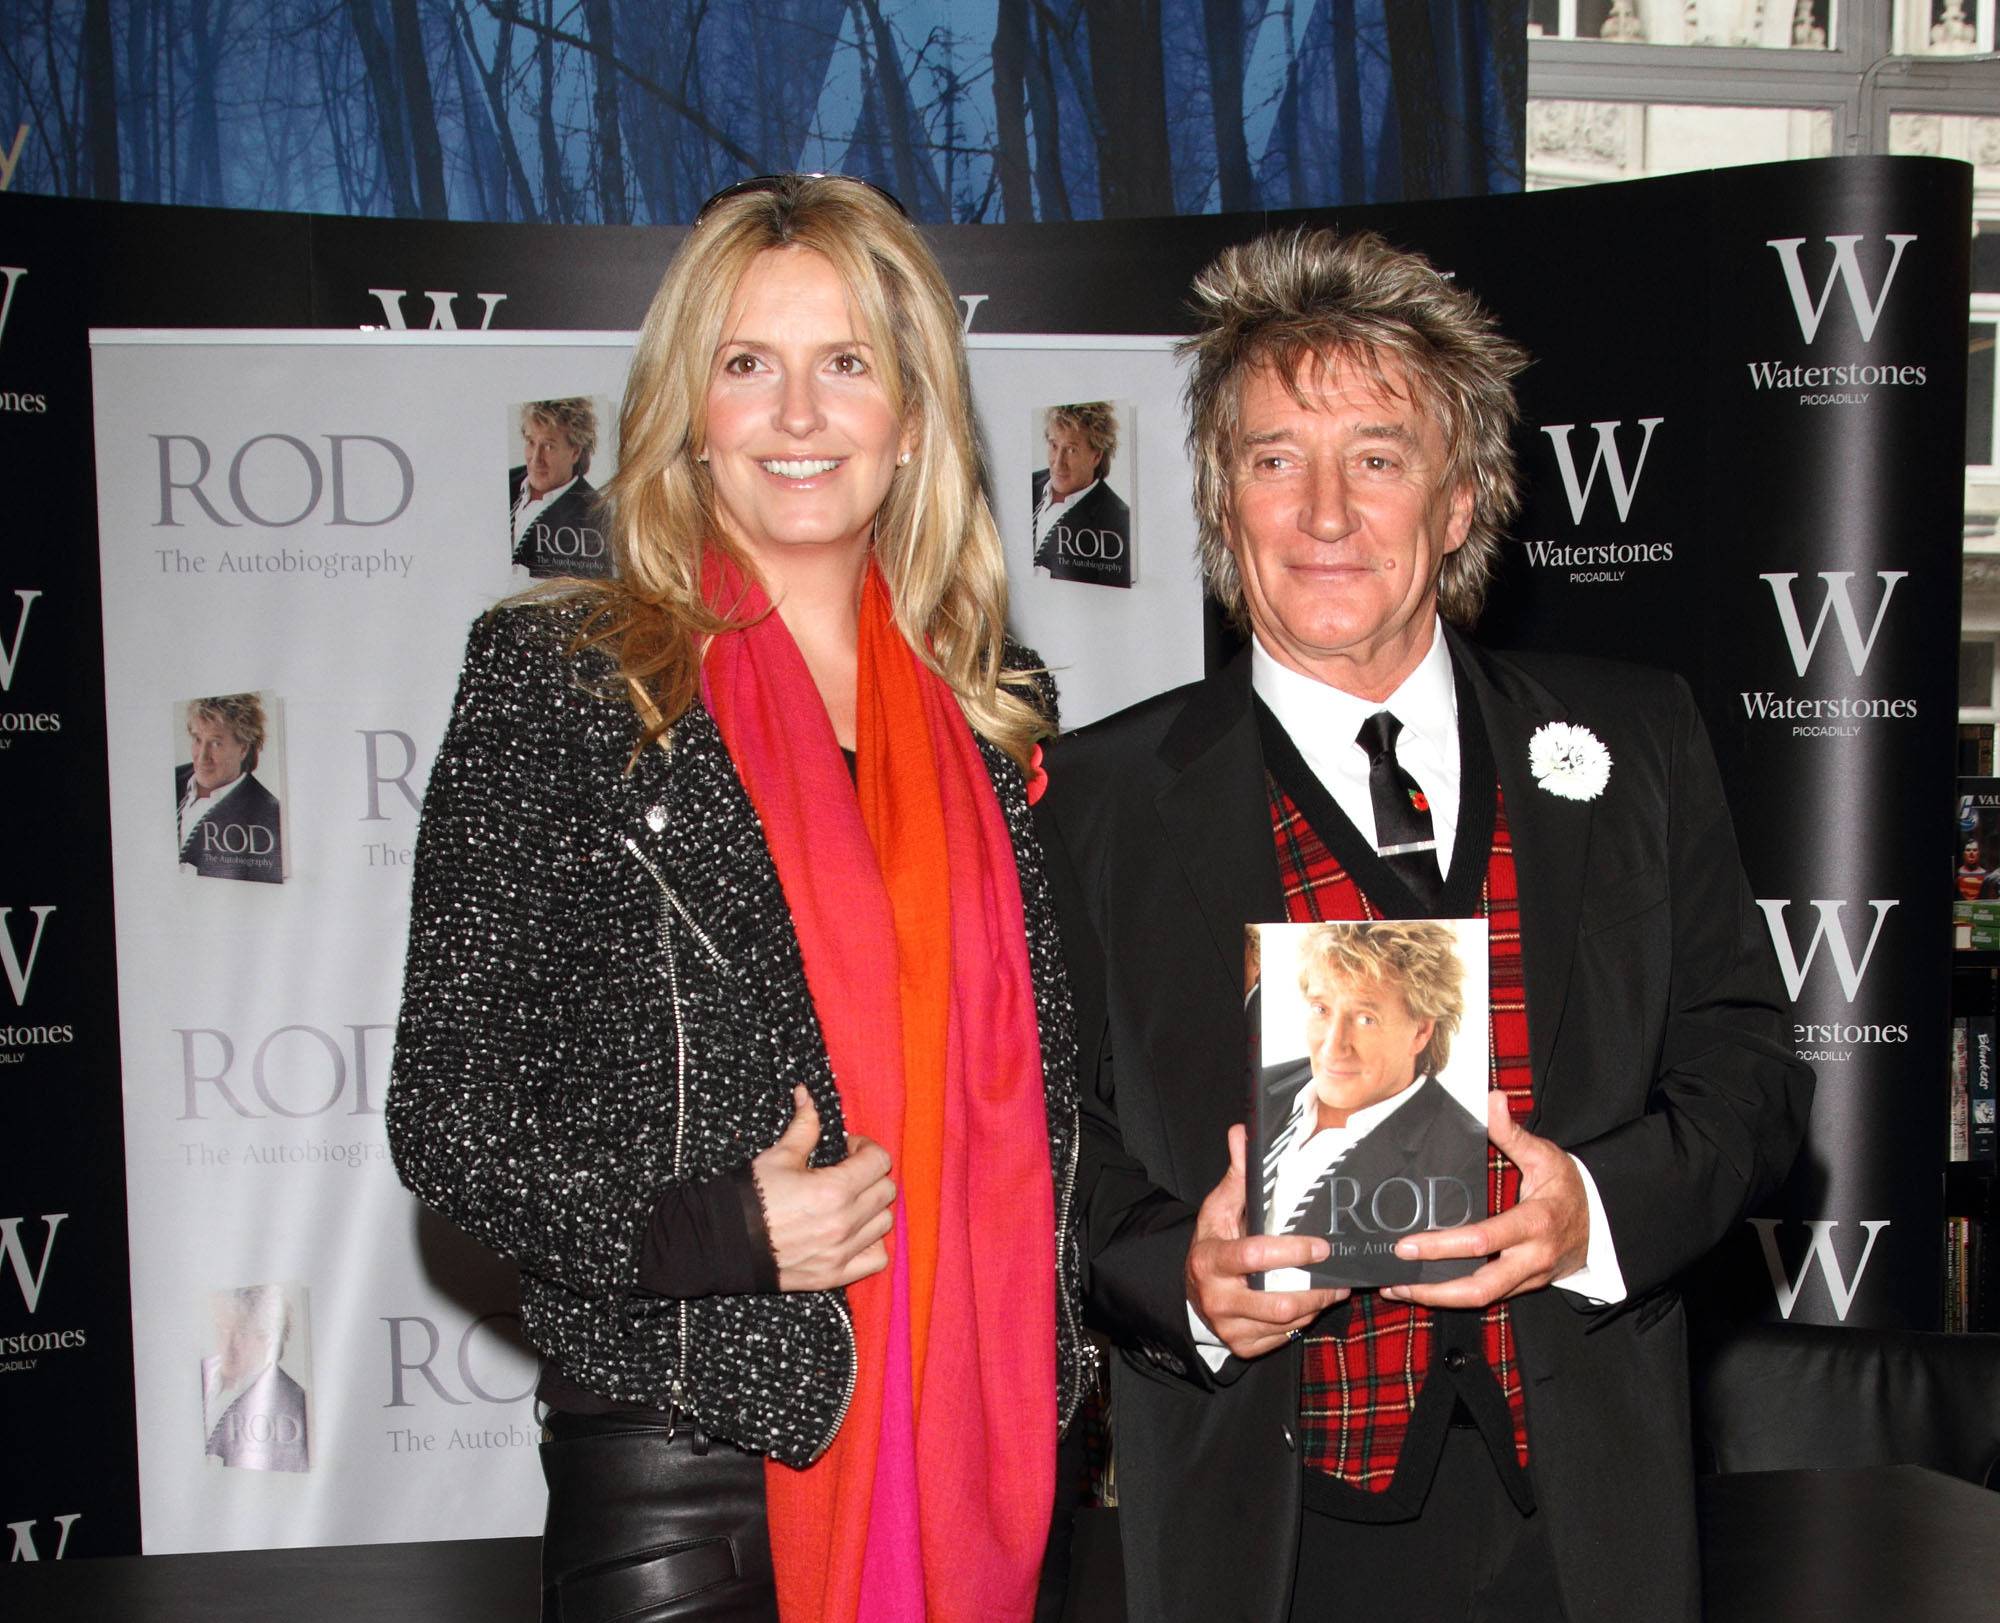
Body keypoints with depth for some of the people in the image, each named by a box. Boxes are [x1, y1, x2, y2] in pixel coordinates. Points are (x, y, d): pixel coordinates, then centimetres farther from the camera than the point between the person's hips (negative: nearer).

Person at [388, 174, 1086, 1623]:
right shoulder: (556, 676, -3)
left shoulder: (999, 710, 9)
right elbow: (445, 1107, -4)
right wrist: (702, 1232, -16)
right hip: (687, 1450, -3)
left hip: (975, 1443, 4)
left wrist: (1059, 1386, 7)